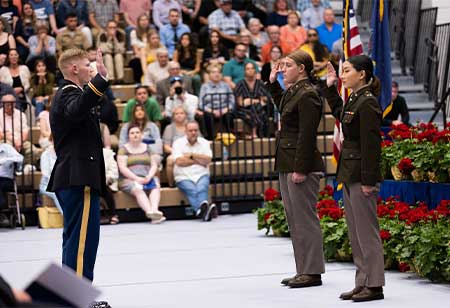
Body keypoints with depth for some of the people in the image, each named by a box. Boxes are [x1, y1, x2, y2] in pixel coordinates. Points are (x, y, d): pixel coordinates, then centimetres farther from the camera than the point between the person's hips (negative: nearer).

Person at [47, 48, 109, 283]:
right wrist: (101, 77, -45)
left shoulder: (66, 94, 20)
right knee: (83, 238, -12)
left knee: (75, 238, 16)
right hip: (79, 178, -11)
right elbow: (78, 109, -38)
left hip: (70, 179, 11)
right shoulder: (69, 94, -13)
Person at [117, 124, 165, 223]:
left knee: (156, 186, -30)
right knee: (138, 189, -35)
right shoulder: (124, 149, 7)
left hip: (147, 178, 3)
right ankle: (149, 212, -54)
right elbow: (122, 168, -4)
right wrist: (137, 179, -15)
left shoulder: (146, 148, 20)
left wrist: (149, 177, -7)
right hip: (129, 179, -3)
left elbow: (154, 165, 14)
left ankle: (154, 209, -51)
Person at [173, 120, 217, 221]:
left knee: (202, 188, -32)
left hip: (201, 175, 2)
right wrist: (198, 161, 0)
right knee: (192, 190, -34)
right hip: (184, 177, -2)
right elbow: (179, 161, -7)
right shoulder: (178, 143, 8)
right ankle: (203, 209, -63)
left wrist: (192, 155, -2)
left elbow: (208, 159, 0)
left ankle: (202, 210, -60)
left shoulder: (204, 142, 16)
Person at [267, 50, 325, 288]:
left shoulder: (307, 95, -14)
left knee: (305, 219, -6)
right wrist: (273, 83, 29)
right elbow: (282, 108, 39)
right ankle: (303, 270, 19)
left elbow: (307, 135, -19)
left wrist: (300, 169, -22)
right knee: (294, 219, 13)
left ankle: (312, 272, -1)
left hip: (302, 165, -10)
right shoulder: (293, 92, 15)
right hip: (287, 165, 10)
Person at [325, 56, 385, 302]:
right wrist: (330, 88, 31)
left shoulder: (367, 103, -16)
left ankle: (374, 285, 1)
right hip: (349, 172, 10)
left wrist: (368, 181, -22)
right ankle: (362, 282, 19)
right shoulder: (353, 100, 12)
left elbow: (371, 144, -20)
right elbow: (339, 114, 37)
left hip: (361, 174, -10)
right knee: (355, 232, 13)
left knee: (366, 231, -5)